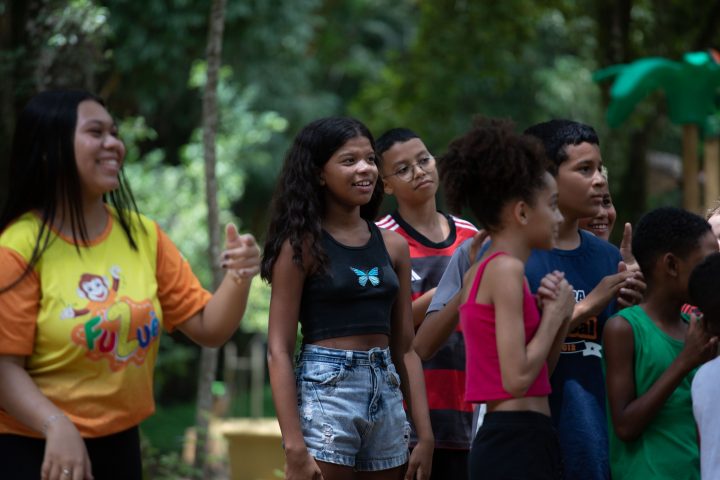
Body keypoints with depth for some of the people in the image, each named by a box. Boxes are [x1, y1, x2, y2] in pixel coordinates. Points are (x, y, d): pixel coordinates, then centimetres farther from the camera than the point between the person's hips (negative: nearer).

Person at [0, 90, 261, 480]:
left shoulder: (143, 235, 5)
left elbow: (208, 329, 6)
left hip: (120, 444, 6)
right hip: (35, 449, -6)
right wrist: (57, 427, -30)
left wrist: (238, 279, -13)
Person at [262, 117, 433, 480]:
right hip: (323, 394, -6)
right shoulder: (302, 245, -3)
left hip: (387, 395, 6)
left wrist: (425, 435, 7)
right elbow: (279, 351, -7)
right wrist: (295, 447, -16)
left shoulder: (392, 246, 12)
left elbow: (405, 350, 14)